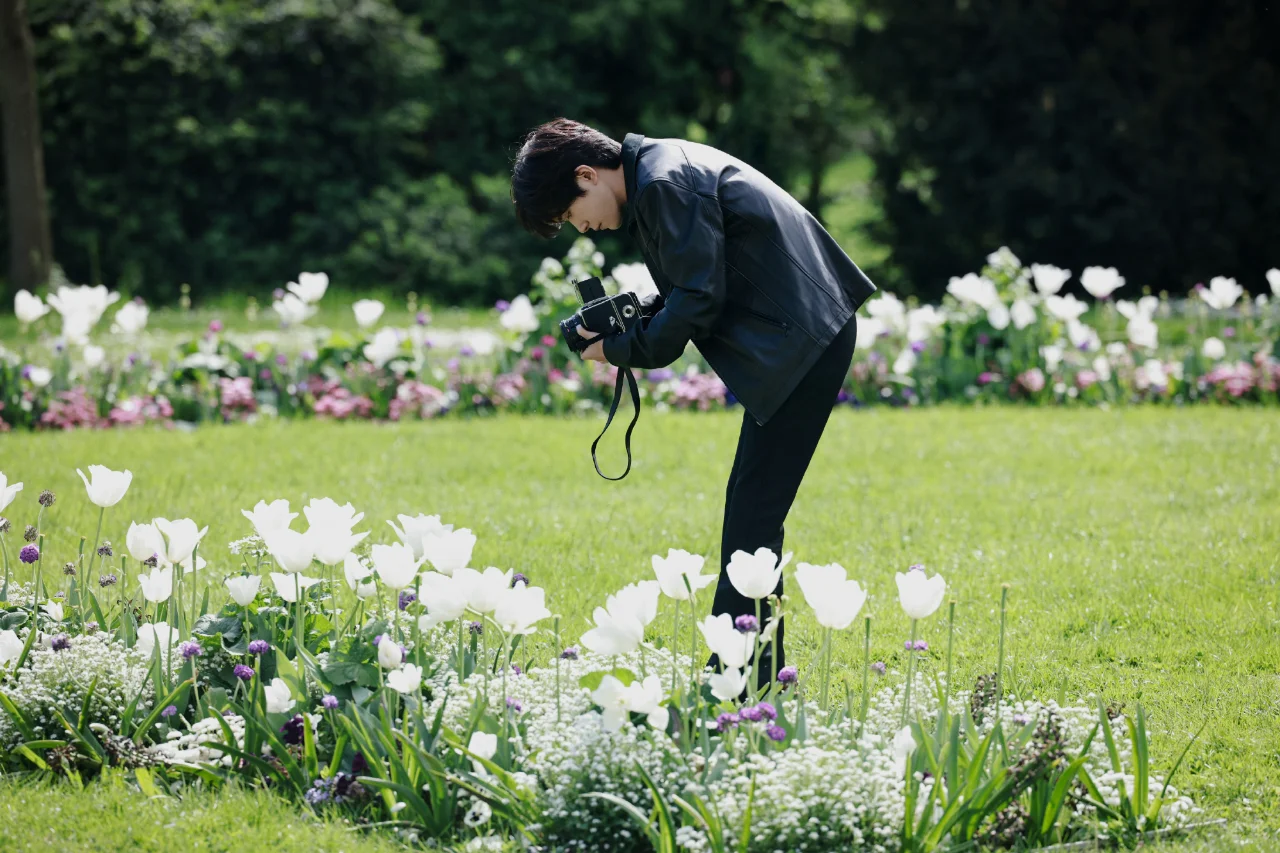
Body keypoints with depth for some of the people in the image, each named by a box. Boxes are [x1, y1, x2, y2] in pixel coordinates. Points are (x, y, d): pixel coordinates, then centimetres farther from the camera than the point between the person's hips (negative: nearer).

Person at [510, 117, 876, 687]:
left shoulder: (665, 186, -15)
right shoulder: (664, 167, 17)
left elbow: (696, 305, -17)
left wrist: (622, 350, -4)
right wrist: (630, 327, 7)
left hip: (801, 338, -11)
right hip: (807, 335, 11)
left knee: (752, 515, -10)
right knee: (751, 513, 12)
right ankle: (757, 676, 16)